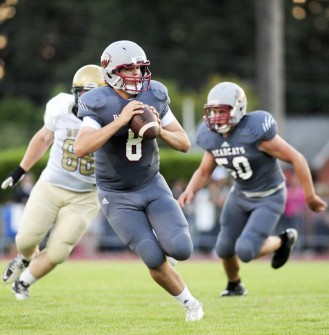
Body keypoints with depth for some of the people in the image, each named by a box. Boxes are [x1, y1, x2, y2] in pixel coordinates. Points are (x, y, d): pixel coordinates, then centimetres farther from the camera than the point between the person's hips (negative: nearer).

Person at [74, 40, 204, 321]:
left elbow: (184, 143, 0)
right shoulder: (99, 105, -18)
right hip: (118, 197, -3)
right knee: (155, 260, -13)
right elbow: (81, 148, -34)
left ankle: (160, 238, 21)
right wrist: (120, 121, -36)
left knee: (181, 250, -15)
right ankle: (189, 303, 13)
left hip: (152, 185, 3)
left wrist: (159, 130, -20)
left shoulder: (154, 96, -5)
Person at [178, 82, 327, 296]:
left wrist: (310, 196, -16)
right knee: (225, 249, 12)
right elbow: (204, 172, 7)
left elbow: (296, 159, -23)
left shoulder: (256, 132, -30)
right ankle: (235, 285, 45)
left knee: (245, 251, -18)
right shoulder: (212, 138, -10)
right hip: (240, 195, 6)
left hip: (269, 198, -6)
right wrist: (190, 190, -15)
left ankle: (283, 241, 13)